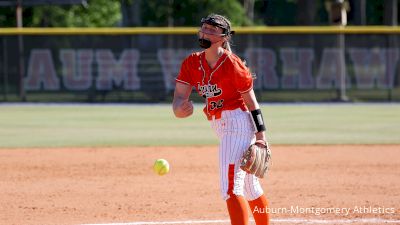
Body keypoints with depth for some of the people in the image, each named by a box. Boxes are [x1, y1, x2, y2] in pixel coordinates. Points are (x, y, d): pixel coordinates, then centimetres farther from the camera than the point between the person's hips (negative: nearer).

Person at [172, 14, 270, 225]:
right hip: (219, 126, 8)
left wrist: (260, 133, -13)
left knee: (230, 188, -16)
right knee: (249, 188, 20)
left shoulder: (232, 64, -15)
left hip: (238, 122, -8)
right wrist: (180, 108, -30)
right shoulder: (192, 63, 2)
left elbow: (251, 100, -10)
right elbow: (179, 97, -6)